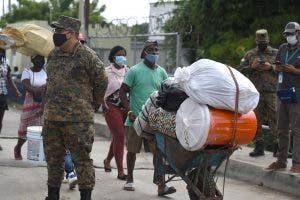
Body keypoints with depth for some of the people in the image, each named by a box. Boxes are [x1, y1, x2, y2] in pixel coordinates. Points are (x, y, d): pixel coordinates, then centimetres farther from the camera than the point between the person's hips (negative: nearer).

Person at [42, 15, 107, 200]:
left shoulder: (87, 56, -9)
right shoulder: (53, 55, 12)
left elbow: (102, 83, -1)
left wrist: (93, 106, 6)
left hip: (78, 120, -7)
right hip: (51, 118, 7)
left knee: (82, 159, -1)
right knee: (53, 159, 15)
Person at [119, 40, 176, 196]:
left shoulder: (161, 72, 8)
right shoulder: (134, 71, -4)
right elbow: (123, 92, -4)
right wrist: (129, 111, -13)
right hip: (135, 119, -3)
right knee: (132, 150, 10)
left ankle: (161, 185, -6)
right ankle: (129, 179, 27)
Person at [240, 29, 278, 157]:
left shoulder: (276, 53, 8)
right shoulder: (250, 55, 12)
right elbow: (241, 70, 9)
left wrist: (271, 67, -11)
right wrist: (252, 67, -7)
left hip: (272, 92, -2)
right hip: (255, 92, 2)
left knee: (274, 118, -4)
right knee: (256, 120, 4)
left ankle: (277, 145, 1)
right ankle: (259, 146, 11)